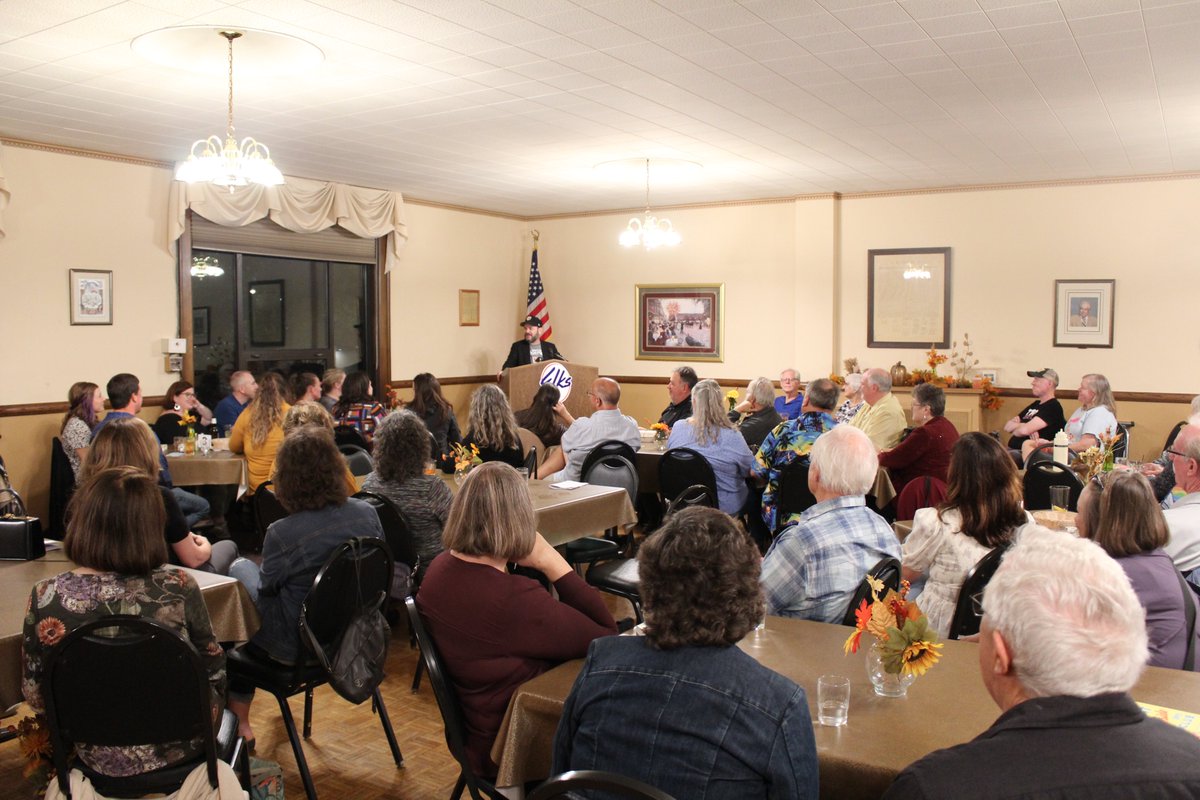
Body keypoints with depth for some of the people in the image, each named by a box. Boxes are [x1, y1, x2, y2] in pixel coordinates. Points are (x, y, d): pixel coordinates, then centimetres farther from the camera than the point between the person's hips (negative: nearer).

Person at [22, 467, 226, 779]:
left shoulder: (46, 598, -20)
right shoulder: (177, 587, -24)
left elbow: (35, 697, -6)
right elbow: (213, 669, -9)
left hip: (104, 762, 2)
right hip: (183, 750, -2)